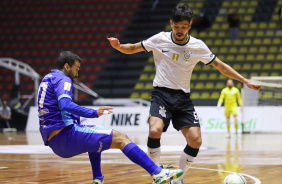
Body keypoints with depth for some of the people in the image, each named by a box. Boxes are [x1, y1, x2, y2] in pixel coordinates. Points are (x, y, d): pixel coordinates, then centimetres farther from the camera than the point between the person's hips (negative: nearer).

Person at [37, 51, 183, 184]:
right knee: (120, 139, -12)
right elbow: (65, 105, -25)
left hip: (54, 142, 10)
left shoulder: (48, 79, 23)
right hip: (66, 136, -10)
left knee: (94, 135, 36)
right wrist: (93, 113, -29)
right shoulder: (62, 79, -5)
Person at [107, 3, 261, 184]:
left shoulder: (198, 46, -1)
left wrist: (246, 81, 4)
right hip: (161, 94, -2)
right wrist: (118, 46, -16)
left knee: (195, 141, -11)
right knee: (155, 130, -29)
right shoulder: (160, 40, -4)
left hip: (183, 98, 2)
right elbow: (133, 48, 6)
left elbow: (221, 66, 8)